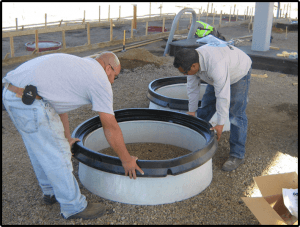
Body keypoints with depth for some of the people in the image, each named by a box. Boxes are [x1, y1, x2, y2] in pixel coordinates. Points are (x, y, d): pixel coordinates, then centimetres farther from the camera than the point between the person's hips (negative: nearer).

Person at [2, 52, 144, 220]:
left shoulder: (77, 66, 24)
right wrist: (126, 160, 11)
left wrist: (67, 138, 41)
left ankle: (51, 191, 46)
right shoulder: (100, 79, -2)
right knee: (58, 156, 4)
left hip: (10, 93, 10)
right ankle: (74, 207, 22)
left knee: (40, 148, 25)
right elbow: (111, 128, 0)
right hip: (29, 101, -10)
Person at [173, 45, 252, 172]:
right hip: (216, 76, 7)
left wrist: (220, 124, -32)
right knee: (206, 107, 7)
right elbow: (192, 88, -5)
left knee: (236, 114, -11)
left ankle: (237, 155, -1)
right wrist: (192, 110, 3)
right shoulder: (192, 61, -19)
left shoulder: (215, 66, -44)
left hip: (239, 73, -7)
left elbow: (223, 96, -39)